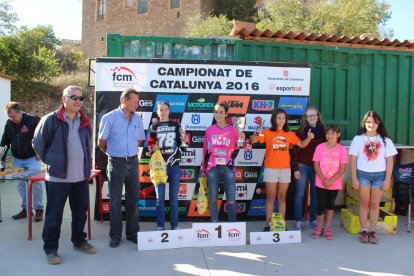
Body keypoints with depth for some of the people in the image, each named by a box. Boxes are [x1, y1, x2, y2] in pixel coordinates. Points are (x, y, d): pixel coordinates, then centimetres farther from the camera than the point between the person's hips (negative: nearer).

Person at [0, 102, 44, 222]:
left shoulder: (33, 121, -14)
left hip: (32, 158, -5)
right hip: (17, 160, 5)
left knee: (35, 184, -5)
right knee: (20, 185, 8)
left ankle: (39, 209, 6)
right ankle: (26, 209, 19)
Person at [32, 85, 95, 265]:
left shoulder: (85, 122, 9)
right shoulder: (50, 120, -8)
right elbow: (38, 143, 0)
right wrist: (51, 162, 2)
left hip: (81, 176, 5)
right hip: (58, 176, -5)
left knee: (81, 211, 15)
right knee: (54, 214, 4)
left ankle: (79, 241, 32)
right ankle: (51, 249, 17)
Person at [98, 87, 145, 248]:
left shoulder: (138, 118, 4)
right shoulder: (109, 118, -9)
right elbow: (101, 143, -1)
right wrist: (114, 154, 11)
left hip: (133, 162, 4)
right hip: (116, 163, -4)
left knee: (133, 199, 11)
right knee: (115, 201, 5)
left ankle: (132, 233, 23)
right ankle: (115, 235, 17)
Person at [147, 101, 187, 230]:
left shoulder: (176, 125, 7)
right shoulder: (154, 127, 4)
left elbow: (178, 143, 11)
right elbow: (150, 144, 4)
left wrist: (182, 141, -10)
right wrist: (153, 147, -17)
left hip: (174, 165, 1)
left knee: (174, 198, 6)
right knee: (160, 198, 3)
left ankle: (175, 225, 16)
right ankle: (160, 226, 13)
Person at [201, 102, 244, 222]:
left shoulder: (233, 129, 4)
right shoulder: (209, 130, 10)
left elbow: (237, 149, 6)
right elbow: (205, 150, 14)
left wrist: (242, 139, -13)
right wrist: (203, 169, 16)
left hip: (228, 168, -1)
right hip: (212, 168, 2)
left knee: (231, 200, -1)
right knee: (213, 199, 5)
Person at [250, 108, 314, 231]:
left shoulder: (289, 134, 8)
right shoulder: (267, 132, -2)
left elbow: (302, 145, 12)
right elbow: (252, 141, -11)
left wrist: (309, 138, -7)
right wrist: (256, 134, -32)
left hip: (285, 169, 3)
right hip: (271, 169, -3)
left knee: (282, 197, 8)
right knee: (271, 197, 2)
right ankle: (268, 224, 8)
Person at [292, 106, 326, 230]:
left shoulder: (323, 131, 5)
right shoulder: (301, 131, -2)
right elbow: (295, 151, -3)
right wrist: (295, 169, -8)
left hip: (318, 167, 2)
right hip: (302, 166, -2)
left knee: (315, 194, 10)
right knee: (300, 194, 2)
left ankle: (313, 219, 23)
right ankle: (299, 221, 12)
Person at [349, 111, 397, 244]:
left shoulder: (385, 140, 3)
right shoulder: (358, 139, 0)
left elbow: (390, 161, 3)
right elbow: (353, 160, -1)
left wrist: (387, 179, -3)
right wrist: (354, 178, -5)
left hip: (379, 175, 1)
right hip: (363, 174, 0)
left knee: (375, 204, 5)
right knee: (364, 203, 5)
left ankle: (372, 231, 14)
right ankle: (364, 231, 12)